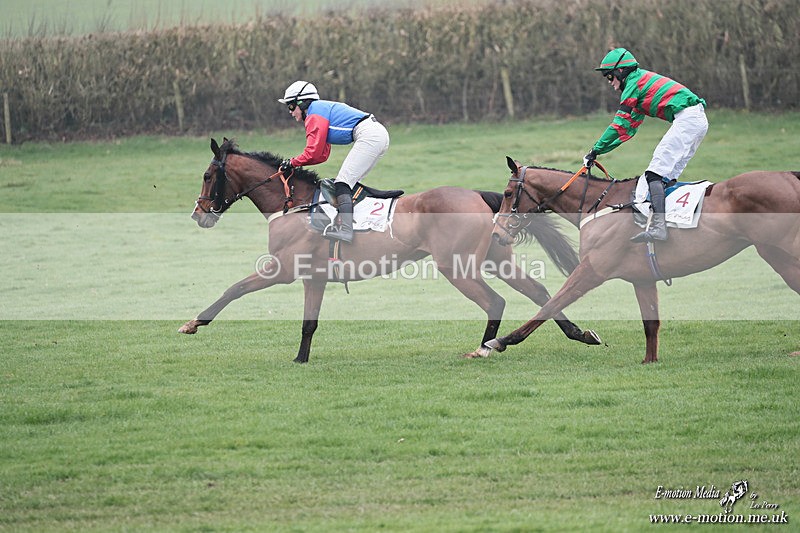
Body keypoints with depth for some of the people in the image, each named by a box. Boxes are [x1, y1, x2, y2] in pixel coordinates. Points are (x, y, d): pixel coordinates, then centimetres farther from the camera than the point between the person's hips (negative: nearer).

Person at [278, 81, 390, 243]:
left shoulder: (316, 112, -4)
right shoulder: (322, 108, 26)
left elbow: (313, 153, -11)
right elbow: (322, 156, 23)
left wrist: (292, 163, 4)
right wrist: (293, 162, 15)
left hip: (369, 136, -10)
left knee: (342, 183, -14)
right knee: (349, 183, 14)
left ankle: (346, 229, -28)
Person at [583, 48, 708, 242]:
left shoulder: (634, 81, 0)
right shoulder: (642, 82, 30)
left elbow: (620, 124, -4)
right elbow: (629, 128, 31)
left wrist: (595, 150, 2)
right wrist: (599, 150, 26)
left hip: (687, 117, -10)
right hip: (700, 120, 10)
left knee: (655, 171, -15)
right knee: (668, 175, 10)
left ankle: (658, 226, -29)